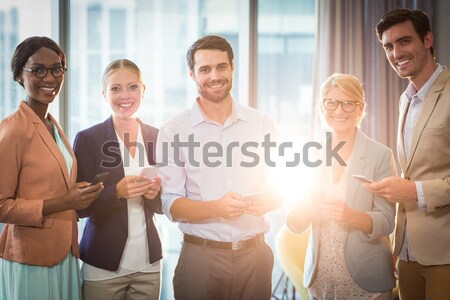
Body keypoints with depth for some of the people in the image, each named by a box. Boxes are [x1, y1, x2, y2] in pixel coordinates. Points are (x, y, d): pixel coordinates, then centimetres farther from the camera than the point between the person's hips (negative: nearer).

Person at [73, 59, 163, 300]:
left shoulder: (156, 137, 3)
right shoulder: (88, 139, -6)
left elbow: (163, 206, 8)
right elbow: (79, 206, -7)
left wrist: (154, 194, -12)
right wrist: (117, 192, -21)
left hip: (148, 263, 3)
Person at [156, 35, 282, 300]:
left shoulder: (262, 124, 5)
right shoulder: (174, 132, -3)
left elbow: (278, 191, 11)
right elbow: (172, 205, -6)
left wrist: (267, 201, -12)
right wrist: (217, 208, -23)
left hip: (255, 254, 2)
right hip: (201, 256, -2)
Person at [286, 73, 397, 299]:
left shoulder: (380, 155, -7)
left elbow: (386, 222, -11)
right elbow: (294, 225, 2)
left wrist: (351, 216, -29)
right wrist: (304, 210, -20)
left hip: (364, 280, -3)